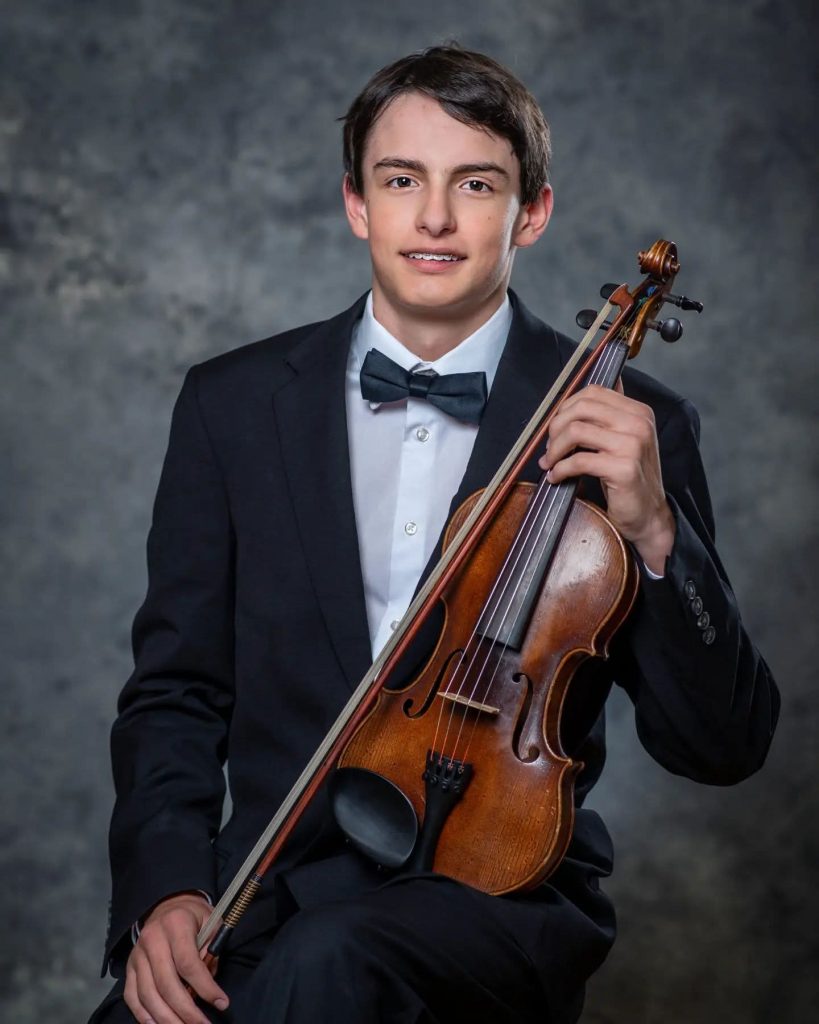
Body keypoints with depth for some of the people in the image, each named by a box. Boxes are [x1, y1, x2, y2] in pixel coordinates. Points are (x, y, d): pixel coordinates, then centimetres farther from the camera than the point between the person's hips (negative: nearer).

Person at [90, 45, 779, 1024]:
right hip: (274, 880, 2)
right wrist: (165, 886, -9)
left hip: (500, 883, -2)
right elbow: (175, 691, 9)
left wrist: (654, 530, -16)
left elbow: (722, 747, -1)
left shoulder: (629, 427, 0)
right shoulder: (234, 404, 6)